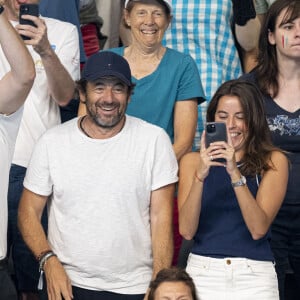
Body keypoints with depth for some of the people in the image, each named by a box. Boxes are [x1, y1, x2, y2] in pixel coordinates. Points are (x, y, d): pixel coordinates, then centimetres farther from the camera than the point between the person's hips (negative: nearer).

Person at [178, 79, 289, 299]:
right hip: (202, 272, 1)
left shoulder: (273, 161, 1)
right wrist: (200, 176, -17)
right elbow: (186, 231, -5)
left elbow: (258, 229, -10)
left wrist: (235, 173, -19)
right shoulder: (193, 161, 5)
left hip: (255, 275, -1)